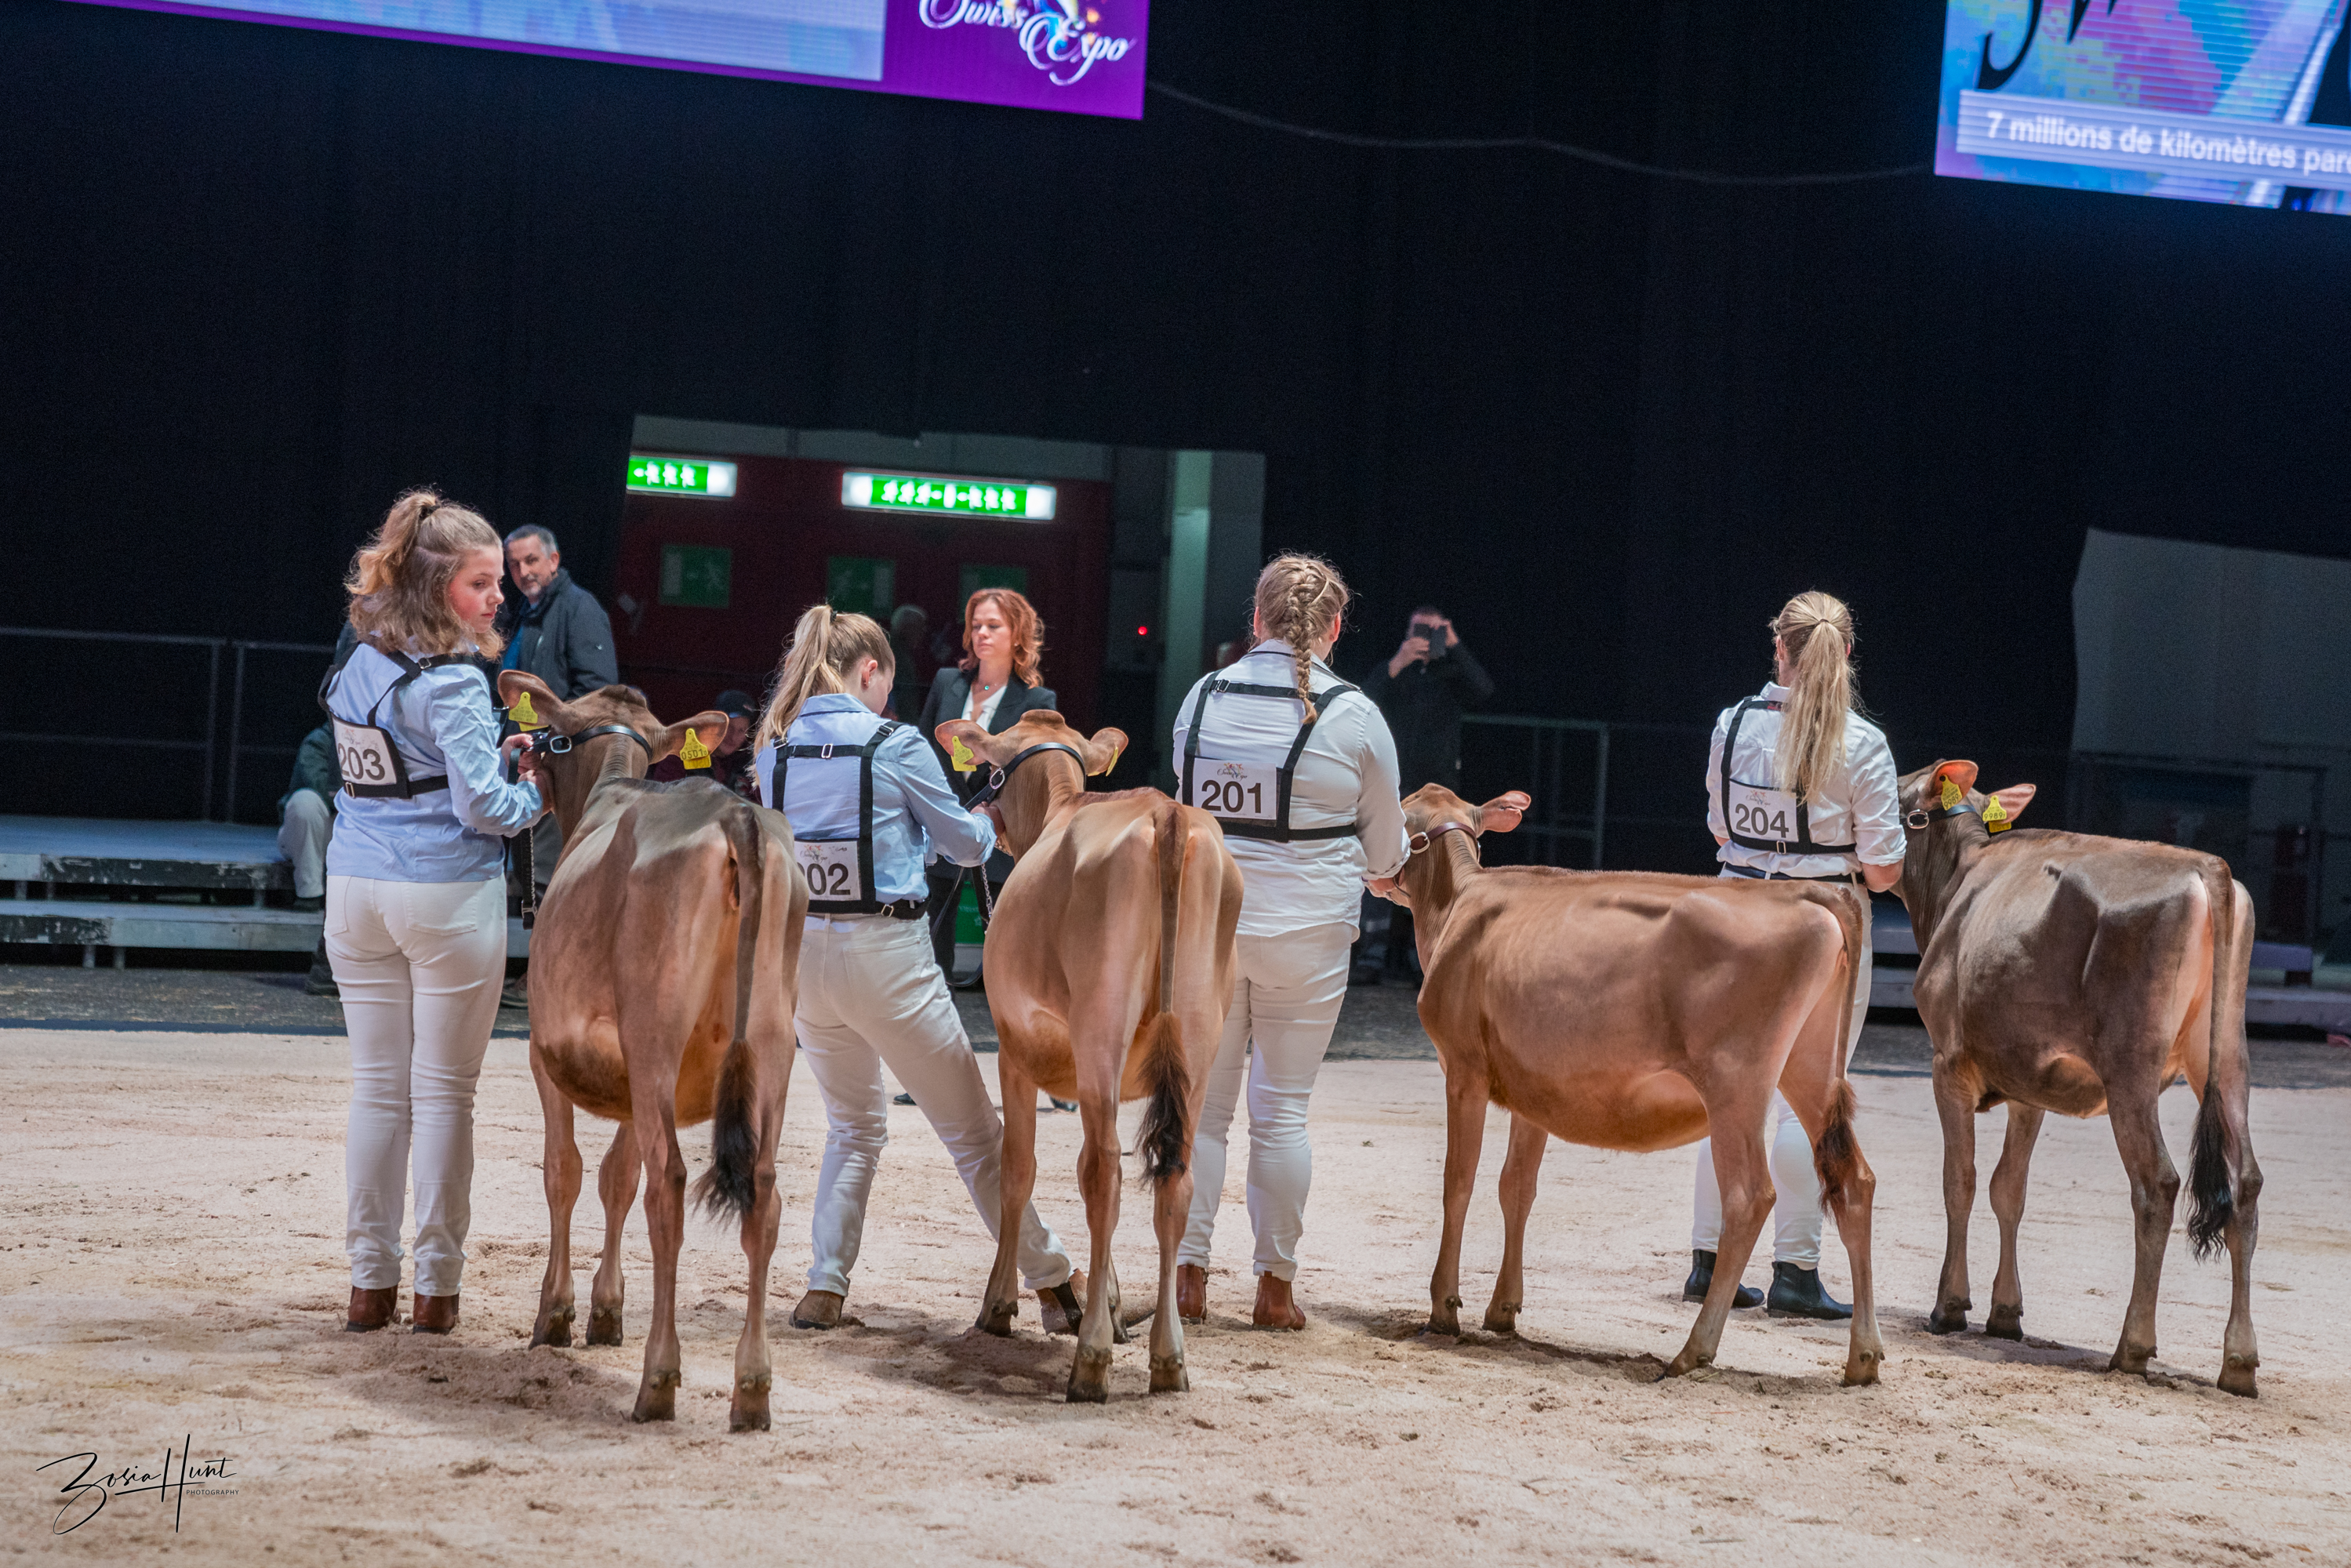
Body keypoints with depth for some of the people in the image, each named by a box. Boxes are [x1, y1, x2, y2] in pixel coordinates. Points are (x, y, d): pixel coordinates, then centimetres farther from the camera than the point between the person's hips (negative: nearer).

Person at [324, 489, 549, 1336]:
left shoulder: (358, 666, 8)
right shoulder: (451, 684, -15)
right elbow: (482, 807, -18)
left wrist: (491, 753, 10)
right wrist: (533, 794, 1)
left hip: (356, 887, 6)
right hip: (447, 895, -6)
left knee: (376, 1087, 11)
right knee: (443, 1091, 3)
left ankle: (369, 1280, 14)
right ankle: (436, 1285, 8)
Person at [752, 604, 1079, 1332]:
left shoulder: (774, 749, 3)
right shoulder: (896, 746, -10)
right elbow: (965, 844, 2)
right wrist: (992, 822, 25)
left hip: (801, 952, 5)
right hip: (885, 955, -5)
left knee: (854, 1127, 22)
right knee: (973, 1131, 7)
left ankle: (824, 1288, 13)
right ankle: (1051, 1281, 14)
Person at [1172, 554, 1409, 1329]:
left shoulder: (1202, 698, 2)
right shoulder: (1353, 716, -5)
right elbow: (1386, 850, 4)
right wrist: (1373, 862, 27)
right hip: (1307, 933, -2)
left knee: (1201, 1101, 10)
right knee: (1283, 1110, 6)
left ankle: (1188, 1273, 11)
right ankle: (1276, 1285, 11)